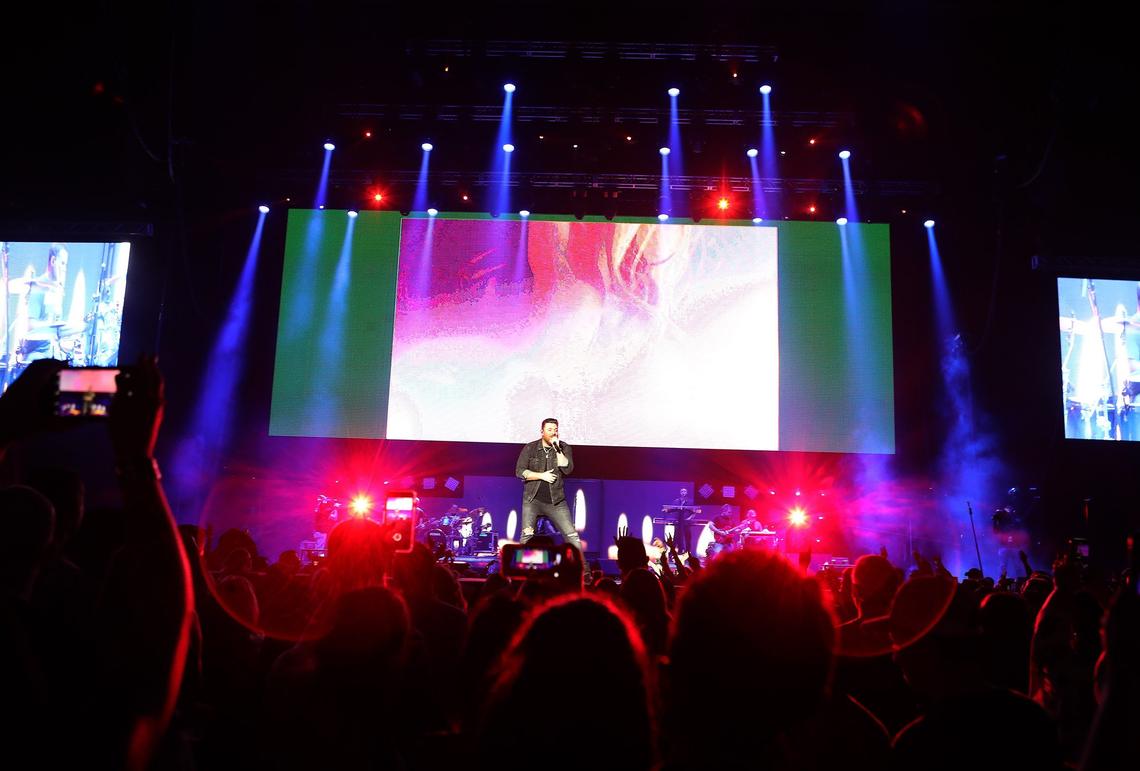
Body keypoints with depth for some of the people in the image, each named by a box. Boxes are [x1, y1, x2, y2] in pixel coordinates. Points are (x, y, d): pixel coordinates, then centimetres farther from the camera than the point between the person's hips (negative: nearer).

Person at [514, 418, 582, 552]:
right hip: (533, 499, -1)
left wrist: (557, 449, -16)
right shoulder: (530, 448, 2)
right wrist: (542, 475, -12)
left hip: (556, 501, 1)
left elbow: (568, 470, -10)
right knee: (527, 535, -10)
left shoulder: (564, 448, 4)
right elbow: (519, 471, -4)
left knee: (572, 535, -3)